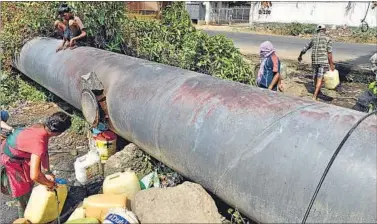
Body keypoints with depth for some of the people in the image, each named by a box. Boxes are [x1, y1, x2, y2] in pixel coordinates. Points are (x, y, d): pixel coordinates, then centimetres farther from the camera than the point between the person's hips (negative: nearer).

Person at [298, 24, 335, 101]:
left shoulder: (313, 37, 10)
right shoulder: (328, 38, -1)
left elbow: (305, 48, 17)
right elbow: (329, 52, -10)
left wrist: (300, 56, 33)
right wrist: (331, 64, -10)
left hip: (314, 60, 4)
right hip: (324, 61, -4)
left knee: (316, 76, 21)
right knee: (320, 78, -4)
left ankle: (317, 92, 38)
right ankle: (314, 96, -12)